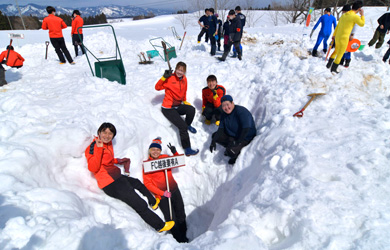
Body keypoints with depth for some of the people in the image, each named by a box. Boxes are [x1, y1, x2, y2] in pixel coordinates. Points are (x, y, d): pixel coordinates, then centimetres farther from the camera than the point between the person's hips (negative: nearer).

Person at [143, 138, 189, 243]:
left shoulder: (165, 157, 3)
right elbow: (147, 183, -6)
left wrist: (175, 153, -8)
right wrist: (162, 193, -15)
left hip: (174, 190, 3)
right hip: (162, 195, -3)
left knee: (181, 216, 11)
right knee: (172, 220, -1)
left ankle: (184, 237, 30)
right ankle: (180, 240, 18)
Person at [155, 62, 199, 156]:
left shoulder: (184, 79, 4)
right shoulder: (170, 78, -14)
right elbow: (157, 87, -17)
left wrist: (185, 101, 16)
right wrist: (164, 77, -27)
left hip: (178, 106, 5)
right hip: (168, 109, -5)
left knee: (191, 109, -26)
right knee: (182, 126, -20)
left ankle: (188, 125, 6)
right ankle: (187, 149, -10)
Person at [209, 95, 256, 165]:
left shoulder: (241, 111, -24)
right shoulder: (224, 115, 0)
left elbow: (246, 129, -32)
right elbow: (221, 129, -3)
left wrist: (238, 143, -36)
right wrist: (213, 141, -18)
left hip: (245, 138, -8)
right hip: (231, 136, 8)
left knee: (231, 152, -29)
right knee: (214, 136, 0)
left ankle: (237, 153, 5)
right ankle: (230, 146, 4)